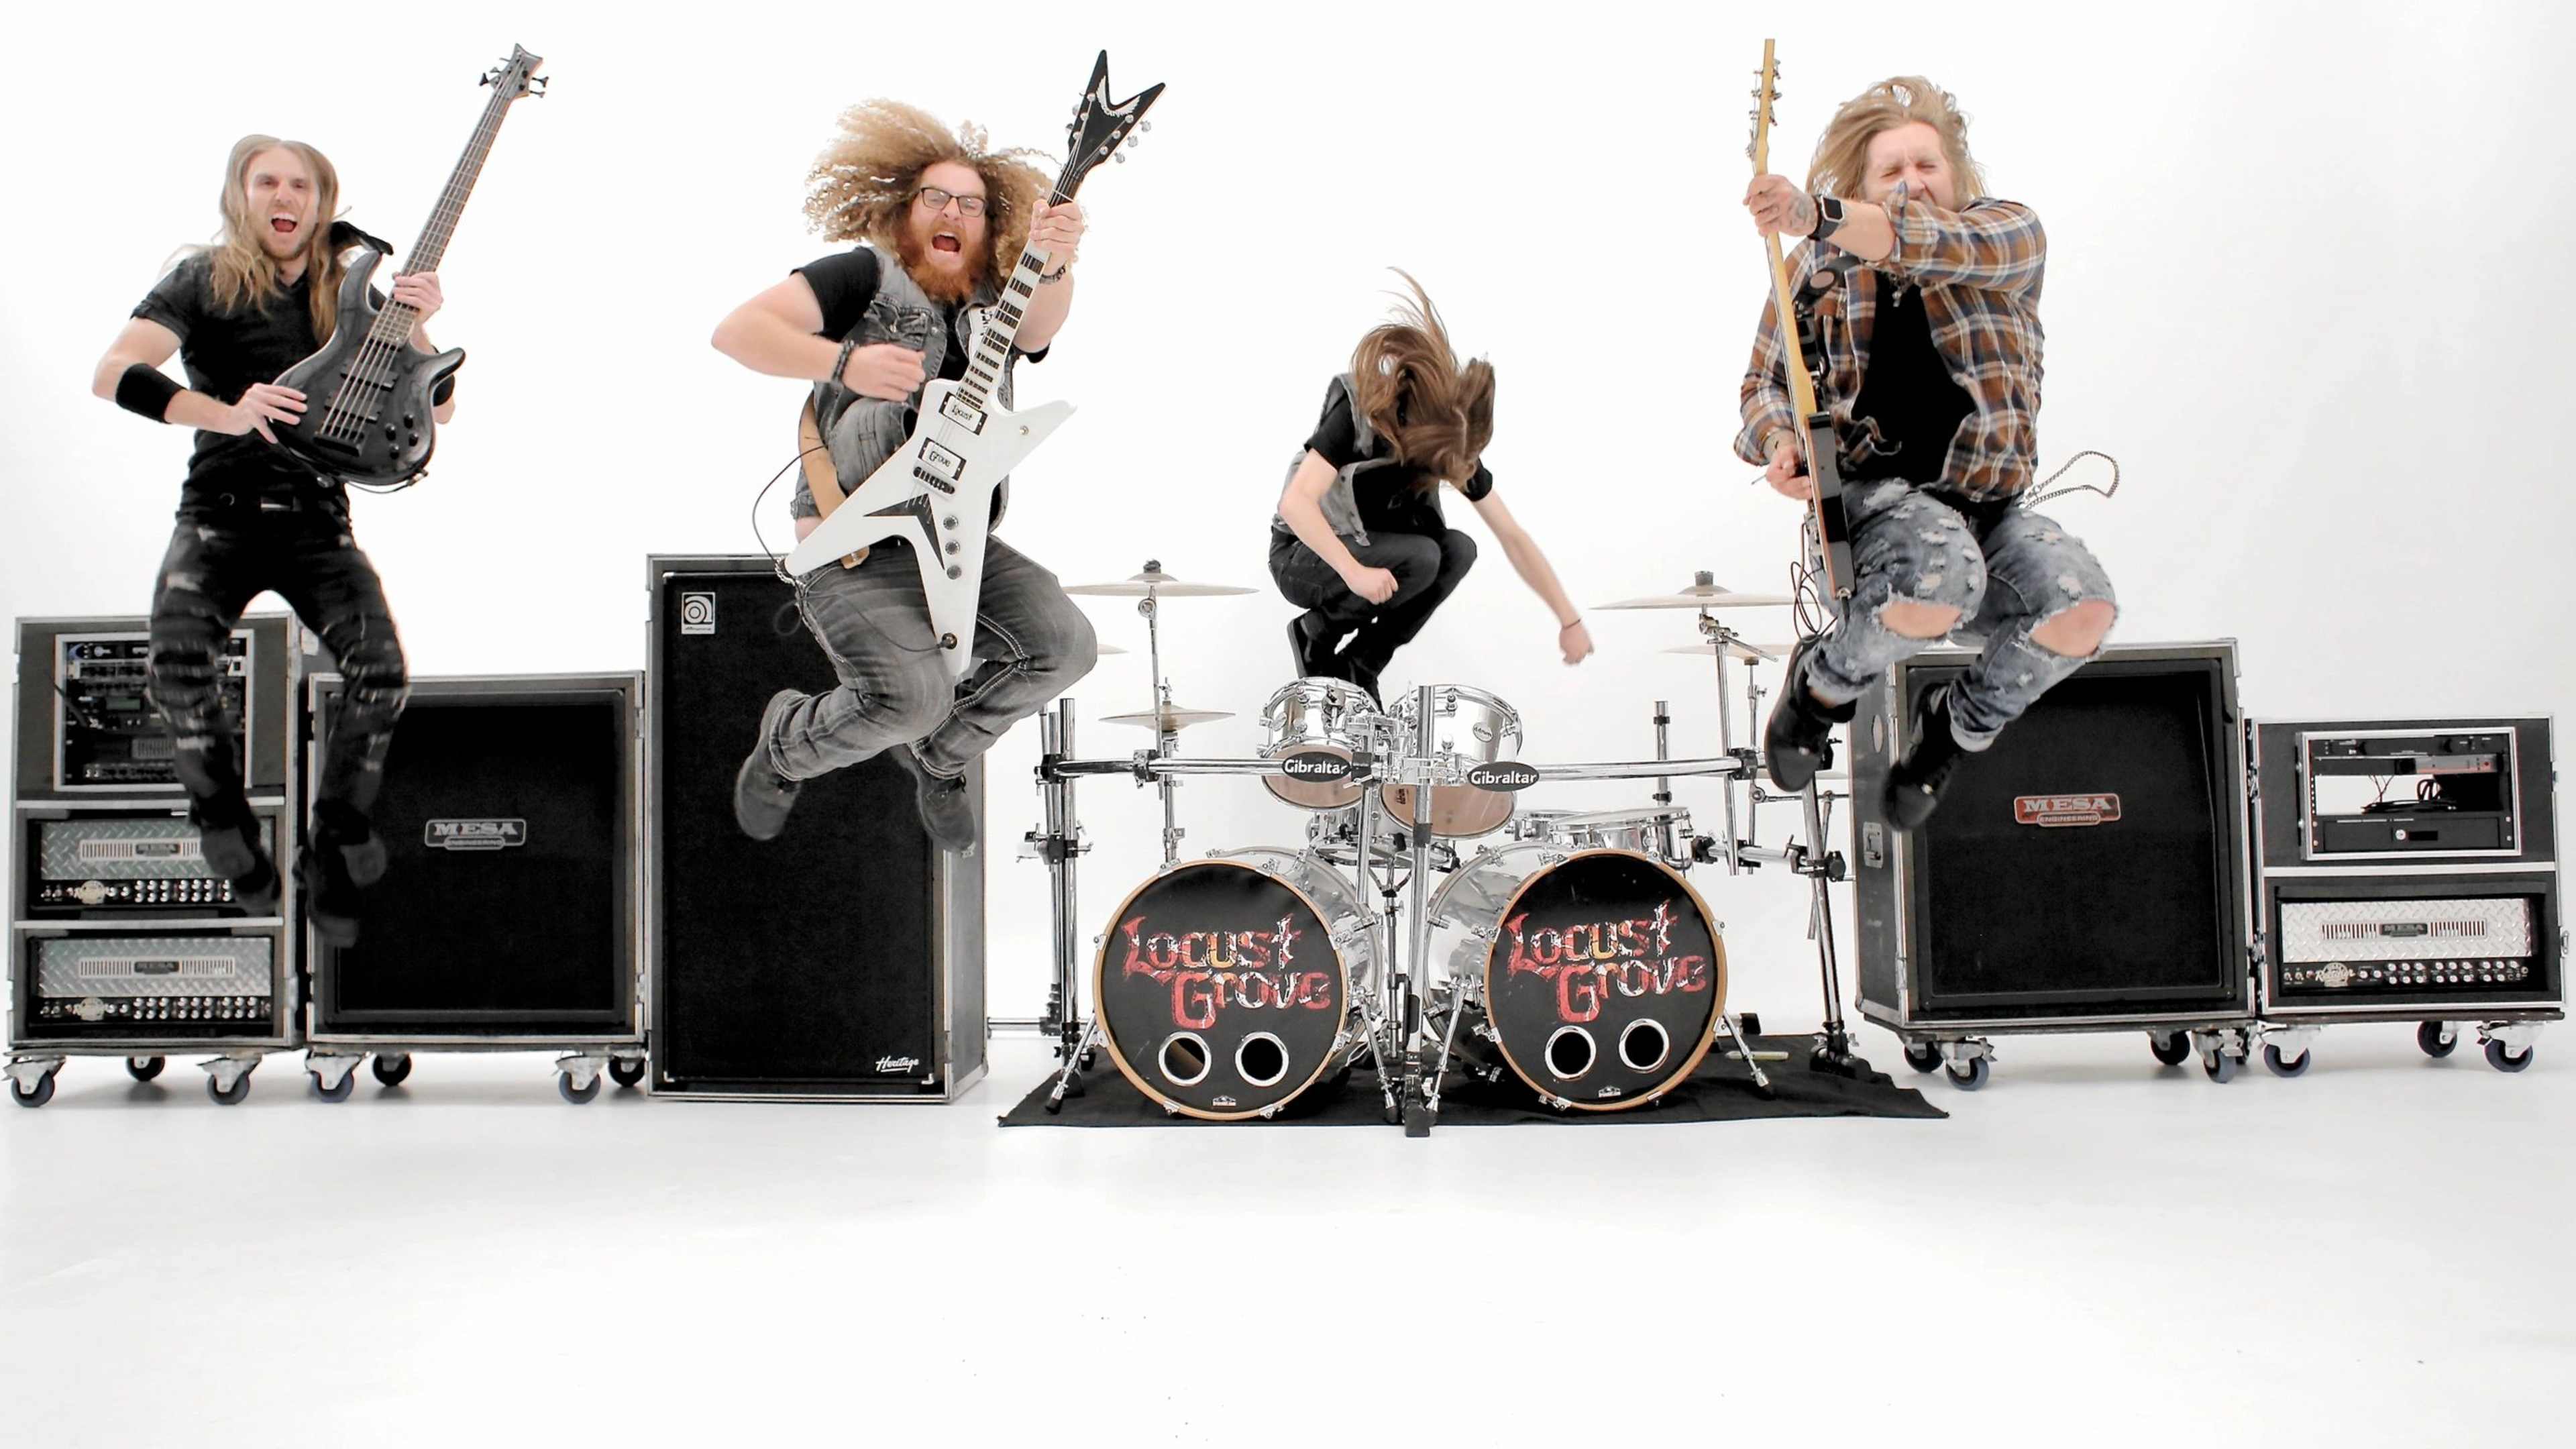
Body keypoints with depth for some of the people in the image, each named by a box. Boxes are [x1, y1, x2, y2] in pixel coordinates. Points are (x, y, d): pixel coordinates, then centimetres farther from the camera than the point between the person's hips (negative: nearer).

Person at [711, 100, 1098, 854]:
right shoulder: (867, 277, -1)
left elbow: (1044, 322, -15)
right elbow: (737, 330, -11)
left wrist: (1053, 266, -39)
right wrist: (843, 364, -25)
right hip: (856, 542, -5)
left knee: (1065, 644, -13)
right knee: (913, 693, -26)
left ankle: (937, 755, 14)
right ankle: (786, 742, 9)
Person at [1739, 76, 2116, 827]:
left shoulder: (2009, 233, 2)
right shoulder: (1819, 267, 6)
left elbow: (1942, 244, -23)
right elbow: (1765, 383, 13)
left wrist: (1819, 218, -41)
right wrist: (1781, 440, -13)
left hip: (1988, 506, 2)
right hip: (1874, 493, -2)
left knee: (2084, 604, -27)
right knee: (1946, 570, -37)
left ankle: (1956, 724, 2)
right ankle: (1821, 682, -6)